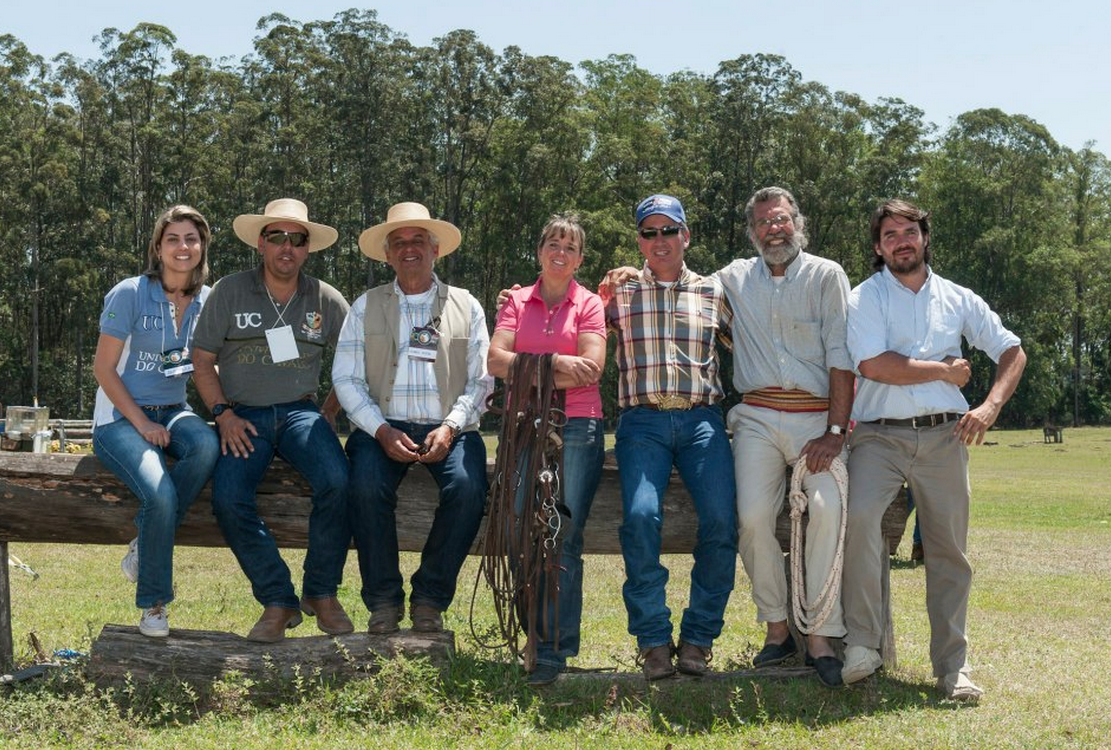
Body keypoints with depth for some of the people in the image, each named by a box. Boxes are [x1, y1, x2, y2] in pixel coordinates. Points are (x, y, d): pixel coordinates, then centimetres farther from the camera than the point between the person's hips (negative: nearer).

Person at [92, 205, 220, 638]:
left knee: (208, 445, -32)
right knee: (160, 494, -31)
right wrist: (142, 424, -15)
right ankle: (153, 602, -7)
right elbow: (103, 368, -8)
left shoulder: (207, 302, 5)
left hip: (173, 413, 4)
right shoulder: (130, 294, -9)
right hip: (120, 417, -4)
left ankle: (143, 549, -14)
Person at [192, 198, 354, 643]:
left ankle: (321, 592, -10)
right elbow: (203, 362, 8)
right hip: (244, 416, 0)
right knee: (228, 498, -28)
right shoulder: (229, 293, 5)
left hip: (301, 412, 1)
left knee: (336, 481, -29)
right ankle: (278, 601, -13)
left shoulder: (325, 300, 8)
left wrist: (329, 413, 6)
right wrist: (224, 413, -6)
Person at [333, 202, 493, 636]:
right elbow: (346, 378, 3)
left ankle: (430, 600, -11)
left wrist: (450, 428, -12)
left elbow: (481, 380, 5)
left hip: (449, 429, 0)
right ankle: (383, 601, -12)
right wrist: (382, 431, -12)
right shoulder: (366, 307, 12)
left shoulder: (466, 307, 13)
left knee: (468, 487, -30)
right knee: (367, 486, -31)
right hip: (382, 427, 0)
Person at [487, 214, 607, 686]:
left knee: (564, 536, -11)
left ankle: (554, 650, -10)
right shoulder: (516, 302, 15)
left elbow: (590, 370, -4)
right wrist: (554, 362, -8)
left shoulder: (589, 305, 10)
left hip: (577, 427, -2)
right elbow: (496, 361, 1)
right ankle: (534, 637, 7)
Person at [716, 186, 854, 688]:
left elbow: (842, 358, 1)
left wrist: (835, 431, -9)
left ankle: (820, 636, -18)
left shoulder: (826, 275, 8)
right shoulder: (734, 277, 17)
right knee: (753, 515, -18)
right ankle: (776, 627, -3)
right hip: (758, 417, 2)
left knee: (829, 506, -24)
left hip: (817, 417, -2)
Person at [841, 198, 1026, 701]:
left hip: (943, 435, 3)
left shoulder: (958, 300, 15)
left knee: (949, 549, 1)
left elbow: (1012, 352, 16)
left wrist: (990, 407, -1)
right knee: (860, 515, -27)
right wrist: (945, 370, -2)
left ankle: (952, 665, 9)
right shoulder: (865, 298, 4)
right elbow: (873, 365, -11)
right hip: (879, 434, -3)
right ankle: (862, 641, -19)